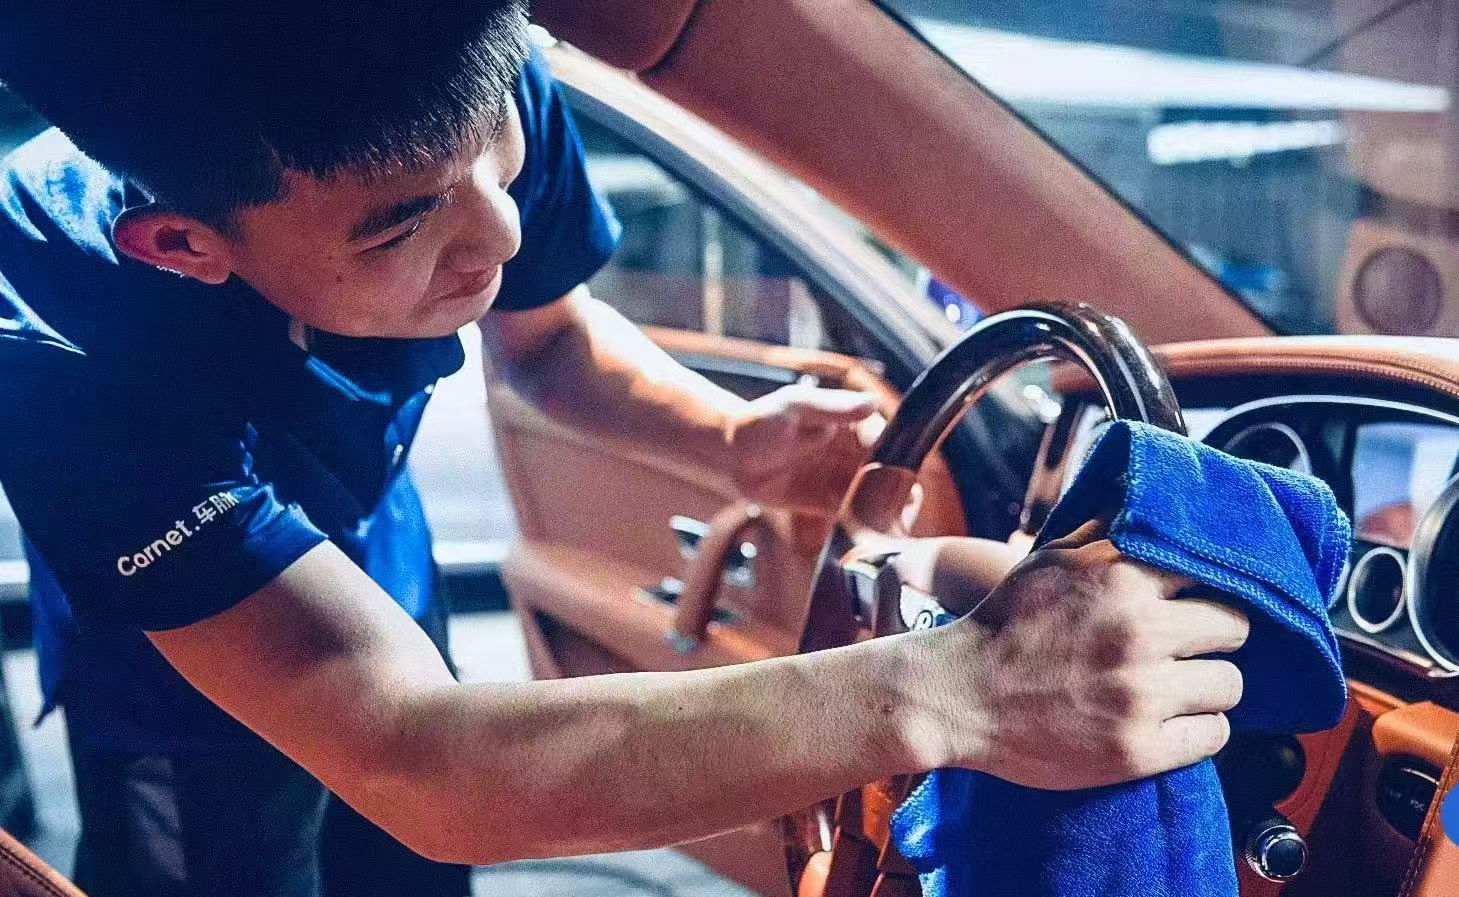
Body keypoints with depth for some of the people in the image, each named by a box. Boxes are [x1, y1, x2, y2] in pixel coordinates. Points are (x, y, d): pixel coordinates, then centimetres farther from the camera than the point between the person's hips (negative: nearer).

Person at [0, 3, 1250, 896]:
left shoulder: (486, 101, -28)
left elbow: (546, 337, -5)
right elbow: (417, 768, -47)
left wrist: (736, 441, -26)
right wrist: (936, 694, -54)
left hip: (381, 587, 4)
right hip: (185, 710, -3)